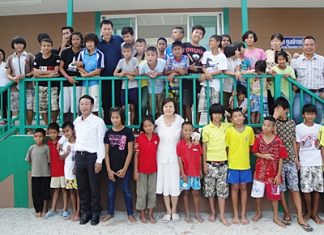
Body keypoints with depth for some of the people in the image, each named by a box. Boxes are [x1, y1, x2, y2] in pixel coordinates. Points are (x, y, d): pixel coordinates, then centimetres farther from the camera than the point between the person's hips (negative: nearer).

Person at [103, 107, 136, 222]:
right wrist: (109, 169, -4)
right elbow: (106, 152, 2)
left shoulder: (128, 132, -7)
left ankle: (130, 214, 19)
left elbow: (130, 152, -8)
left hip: (124, 168, -3)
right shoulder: (108, 132, 2)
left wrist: (124, 169, -11)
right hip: (111, 168, 3)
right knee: (111, 191, 13)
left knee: (127, 191, 7)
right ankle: (110, 212, 28)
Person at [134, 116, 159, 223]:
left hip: (153, 169, 3)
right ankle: (142, 214, 22)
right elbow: (136, 155, -7)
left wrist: (158, 167, 2)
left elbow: (157, 152, 6)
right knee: (142, 192, 8)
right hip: (141, 170, -3)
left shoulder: (156, 137, -2)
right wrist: (135, 170, -9)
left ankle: (151, 214, 24)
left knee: (152, 192, 11)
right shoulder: (139, 138, -9)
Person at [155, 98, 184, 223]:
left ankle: (174, 211, 23)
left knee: (175, 183, 4)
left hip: (175, 156, -1)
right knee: (164, 182, 8)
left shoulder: (180, 120, -6)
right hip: (162, 156, 2)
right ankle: (168, 211, 22)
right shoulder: (158, 121, -1)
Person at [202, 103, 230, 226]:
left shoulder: (225, 127, 4)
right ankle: (213, 212, 23)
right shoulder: (206, 128, -3)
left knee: (222, 189, 3)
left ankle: (222, 215, 10)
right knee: (210, 188, 7)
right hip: (211, 162, -2)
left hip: (222, 162, 2)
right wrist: (204, 163, -6)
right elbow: (204, 147, -2)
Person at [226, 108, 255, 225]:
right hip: (233, 164, -1)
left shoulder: (249, 129, -2)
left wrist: (245, 157, 6)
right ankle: (235, 214, 19)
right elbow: (226, 147, -1)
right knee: (234, 188, 7)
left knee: (244, 188, 10)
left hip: (245, 164, 2)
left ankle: (243, 214, 20)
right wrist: (227, 161, -1)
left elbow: (251, 146, 8)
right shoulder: (229, 131, -7)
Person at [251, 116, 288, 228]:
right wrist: (264, 156, -17)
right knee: (257, 193, 12)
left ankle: (276, 217, 23)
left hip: (273, 172, -1)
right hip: (260, 171, 2)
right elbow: (255, 152, 3)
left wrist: (278, 174, -9)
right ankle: (258, 212, 34)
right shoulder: (259, 138, -5)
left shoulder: (278, 141, -11)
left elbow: (280, 159, -7)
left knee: (274, 194, 8)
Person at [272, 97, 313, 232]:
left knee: (295, 189, 4)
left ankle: (300, 217, 9)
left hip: (291, 160, 3)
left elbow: (293, 142, 13)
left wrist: (297, 158, 11)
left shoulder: (292, 123, 7)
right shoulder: (274, 122, -4)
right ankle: (287, 213, 20)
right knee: (281, 189, 5)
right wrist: (274, 118, -24)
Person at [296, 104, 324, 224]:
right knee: (306, 188, 0)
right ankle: (308, 211, 17)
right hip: (304, 163, -2)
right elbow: (297, 145, 0)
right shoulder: (298, 128, -3)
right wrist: (296, 160, -5)